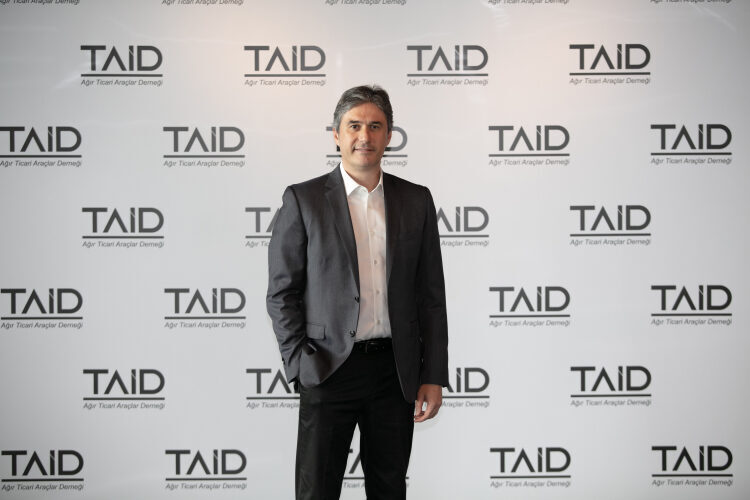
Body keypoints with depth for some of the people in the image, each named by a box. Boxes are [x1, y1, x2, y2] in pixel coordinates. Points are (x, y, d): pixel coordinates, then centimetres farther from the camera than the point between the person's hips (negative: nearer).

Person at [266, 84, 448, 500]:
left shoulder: (416, 201, 7)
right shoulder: (303, 200, -1)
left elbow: (431, 296, 7)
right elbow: (281, 292, -1)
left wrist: (434, 376, 3)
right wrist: (300, 366, -9)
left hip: (395, 371, 3)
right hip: (330, 371, -2)